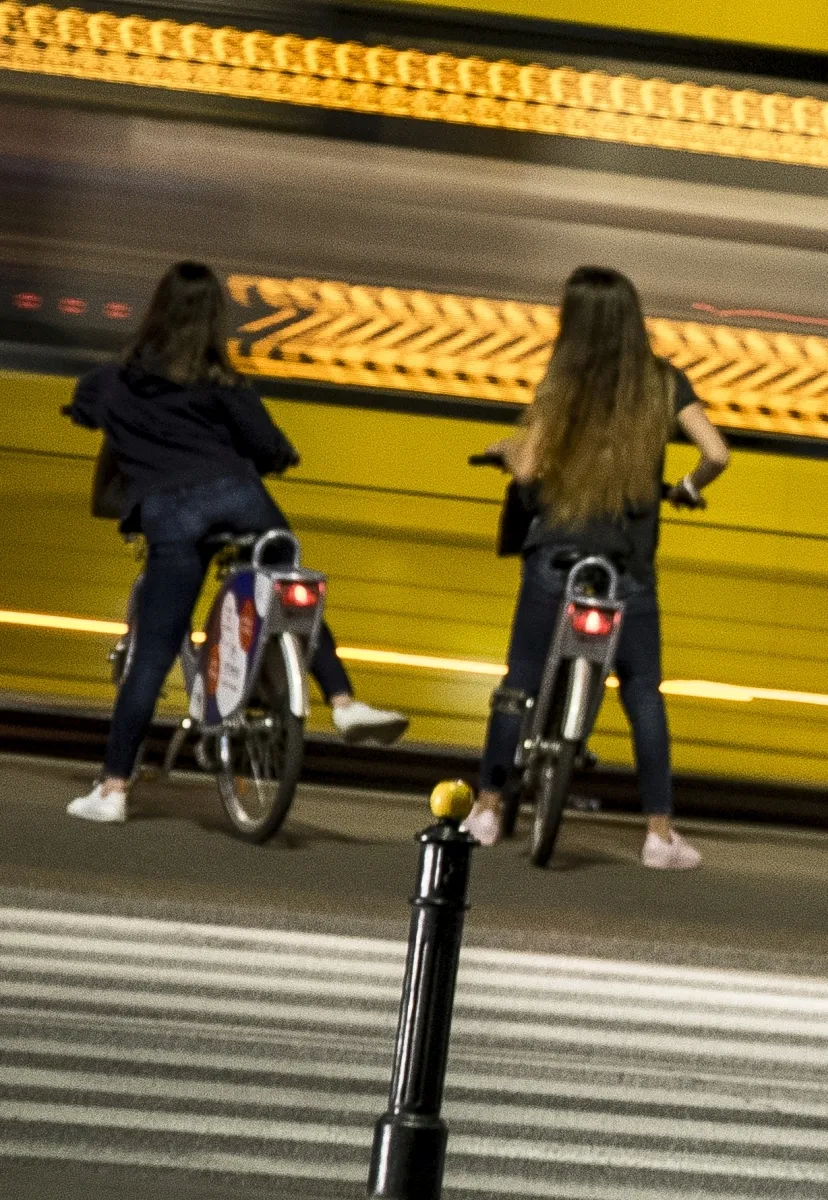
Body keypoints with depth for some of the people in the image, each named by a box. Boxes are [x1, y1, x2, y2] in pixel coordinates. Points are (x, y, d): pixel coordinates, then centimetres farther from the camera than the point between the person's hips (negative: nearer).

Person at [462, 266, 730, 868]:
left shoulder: (564, 384, -5)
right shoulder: (663, 383, -2)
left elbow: (527, 468, -11)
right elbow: (716, 454, -8)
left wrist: (506, 449, 11)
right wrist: (688, 489, 12)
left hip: (556, 554, -1)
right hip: (630, 564, 1)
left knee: (521, 681, 11)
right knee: (643, 691, 8)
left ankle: (487, 808, 15)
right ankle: (660, 832, 3)